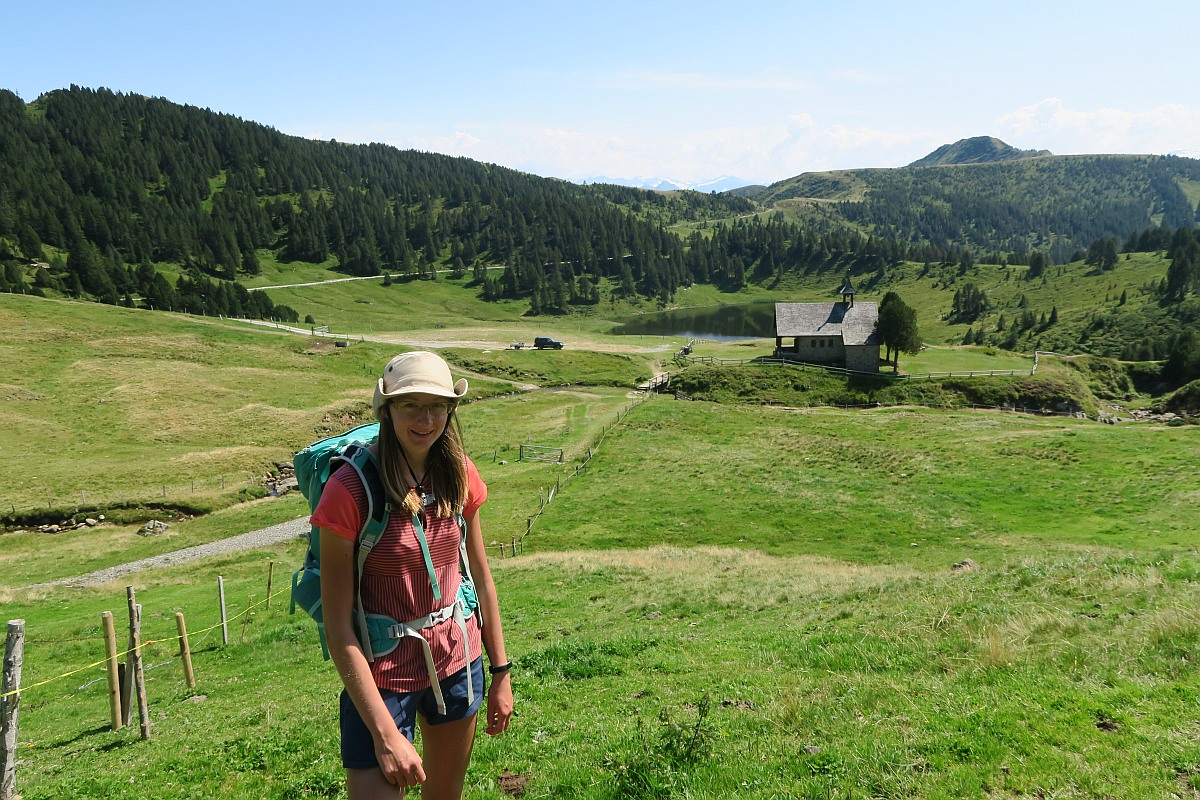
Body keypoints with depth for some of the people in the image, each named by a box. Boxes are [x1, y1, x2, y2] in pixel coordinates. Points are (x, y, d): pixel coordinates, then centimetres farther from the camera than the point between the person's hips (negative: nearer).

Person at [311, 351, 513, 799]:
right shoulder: (350, 488, -20)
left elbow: (480, 577, 6)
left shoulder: (458, 474, -5)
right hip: (383, 676, -5)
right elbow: (338, 628, -19)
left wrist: (501, 672, 8)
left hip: (457, 661, 5)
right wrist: (385, 734, -21)